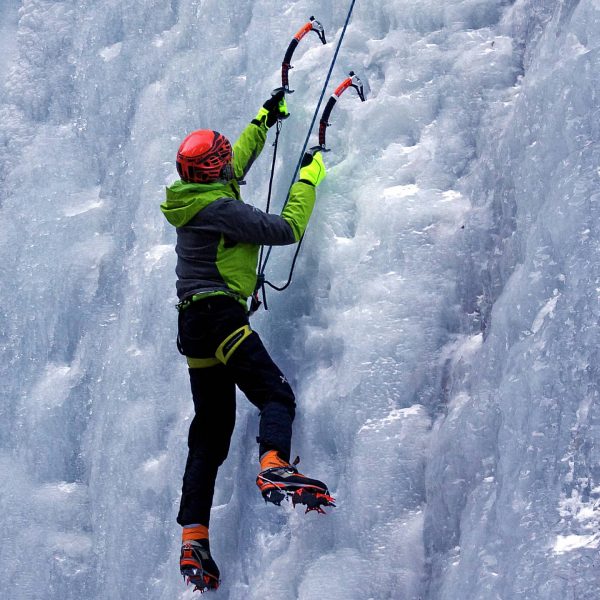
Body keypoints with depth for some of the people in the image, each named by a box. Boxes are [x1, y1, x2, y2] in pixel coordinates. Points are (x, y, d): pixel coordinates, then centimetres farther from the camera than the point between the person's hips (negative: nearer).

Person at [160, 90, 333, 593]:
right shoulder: (221, 208, -12)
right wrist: (309, 178, -3)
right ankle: (275, 468, -48)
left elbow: (237, 161, 34)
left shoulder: (193, 199, 15)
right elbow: (286, 229, -15)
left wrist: (265, 120, 41)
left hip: (194, 324, 9)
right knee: (276, 395, -18)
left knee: (210, 432, 8)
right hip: (222, 315, -9)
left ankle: (193, 541, 5)